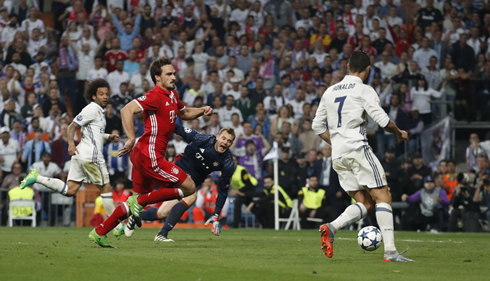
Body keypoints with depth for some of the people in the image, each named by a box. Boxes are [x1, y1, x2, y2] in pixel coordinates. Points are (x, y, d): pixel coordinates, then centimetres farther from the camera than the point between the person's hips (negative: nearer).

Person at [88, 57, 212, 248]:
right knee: (189, 187, -5)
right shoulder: (155, 96, -15)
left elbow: (184, 113, 33)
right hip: (150, 156, -10)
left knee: (137, 199, 17)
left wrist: (201, 111, 14)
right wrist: (131, 139, -33)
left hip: (142, 155, 10)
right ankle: (140, 201, -4)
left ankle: (99, 232, 21)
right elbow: (127, 110, -25)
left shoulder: (172, 95, 14)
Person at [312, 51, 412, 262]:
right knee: (383, 197, -4)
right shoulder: (364, 90, -3)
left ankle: (331, 227, -15)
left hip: (338, 157, 7)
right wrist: (399, 133, 8)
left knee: (364, 203, 10)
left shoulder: (330, 91, 17)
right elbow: (382, 120, -10)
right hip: (357, 149, -7)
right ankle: (390, 251, -15)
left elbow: (318, 126, 20)